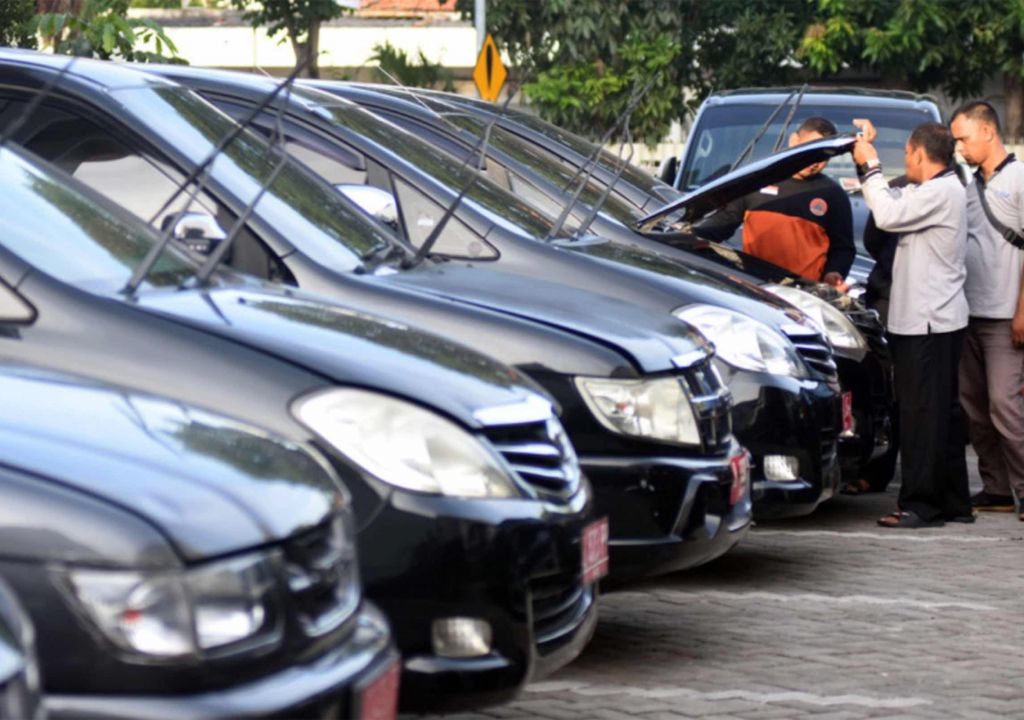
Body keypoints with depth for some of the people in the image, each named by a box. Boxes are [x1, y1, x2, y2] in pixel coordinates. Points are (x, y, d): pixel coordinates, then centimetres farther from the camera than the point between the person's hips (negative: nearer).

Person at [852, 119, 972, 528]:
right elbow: (892, 206, 23)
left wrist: (870, 167, -7)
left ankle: (921, 505, -7)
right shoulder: (939, 190, 17)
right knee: (943, 414, 13)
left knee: (922, 413, -8)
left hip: (928, 322, -10)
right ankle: (953, 502, 18)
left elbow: (888, 215, -19)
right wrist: (868, 163, 18)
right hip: (937, 319, 10)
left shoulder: (941, 192, -15)